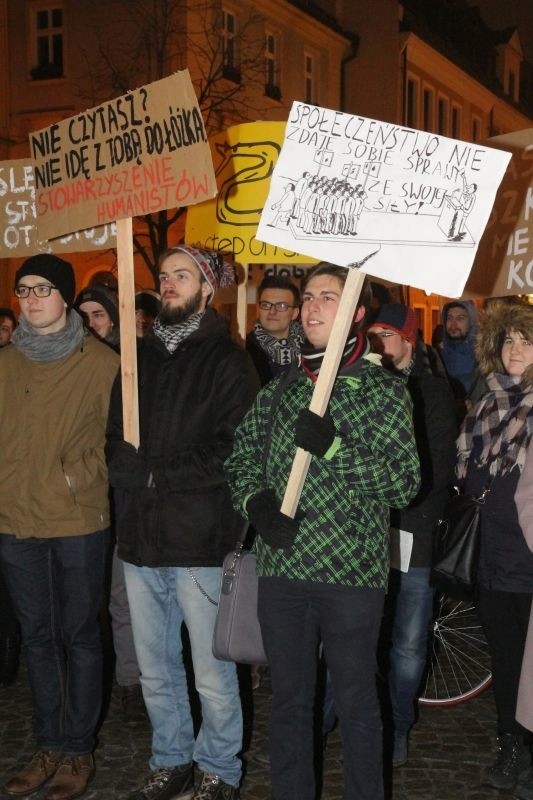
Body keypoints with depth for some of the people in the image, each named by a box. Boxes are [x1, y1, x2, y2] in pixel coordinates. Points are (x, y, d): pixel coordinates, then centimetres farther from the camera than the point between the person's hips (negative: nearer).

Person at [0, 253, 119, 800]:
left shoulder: (102, 364, -5)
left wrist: (81, 478, -9)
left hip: (78, 523, -4)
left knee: (78, 635, 8)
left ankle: (78, 750, 21)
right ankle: (48, 746, 27)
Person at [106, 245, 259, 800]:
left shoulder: (227, 360, -2)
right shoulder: (140, 355, 15)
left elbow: (232, 450, -11)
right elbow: (113, 435, 14)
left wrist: (157, 474, -13)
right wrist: (128, 469, -7)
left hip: (201, 539, -5)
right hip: (140, 535, 5)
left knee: (212, 675, 4)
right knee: (155, 671, 15)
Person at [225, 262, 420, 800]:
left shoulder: (384, 390, -1)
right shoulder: (279, 389, 11)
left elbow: (405, 482, -9)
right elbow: (241, 458, 14)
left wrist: (334, 448, -20)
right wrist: (255, 501, -6)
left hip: (351, 573, -3)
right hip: (282, 568, 4)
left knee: (356, 705, 9)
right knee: (288, 702, 15)